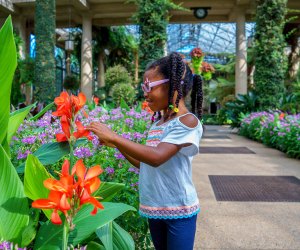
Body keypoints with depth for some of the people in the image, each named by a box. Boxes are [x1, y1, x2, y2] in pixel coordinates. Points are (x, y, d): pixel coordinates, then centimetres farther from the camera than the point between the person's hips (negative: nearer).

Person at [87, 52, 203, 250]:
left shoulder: (187, 122, -17)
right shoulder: (156, 124, 7)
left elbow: (157, 158, -29)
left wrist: (113, 137, -26)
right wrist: (116, 144, 3)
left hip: (179, 210, -7)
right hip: (154, 208, 8)